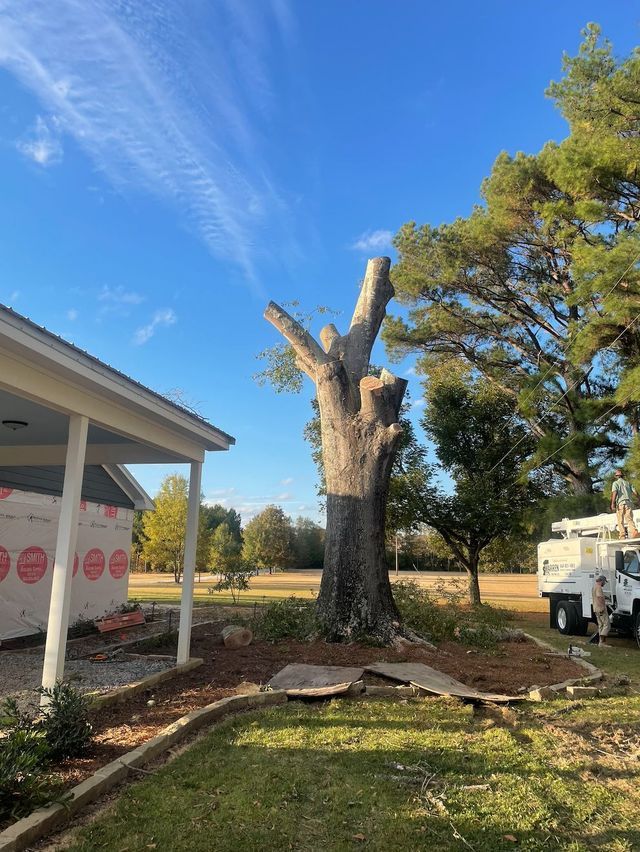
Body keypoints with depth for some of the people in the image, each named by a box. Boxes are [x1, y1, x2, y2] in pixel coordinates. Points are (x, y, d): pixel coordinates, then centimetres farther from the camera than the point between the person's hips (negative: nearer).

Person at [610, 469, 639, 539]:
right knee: (629, 519, -5)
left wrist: (612, 504, -16)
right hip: (629, 502, 3)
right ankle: (634, 531, -28)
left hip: (620, 503, -3)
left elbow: (614, 492, -8)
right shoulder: (628, 483, 21)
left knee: (620, 521, 2)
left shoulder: (615, 483, 9)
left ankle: (622, 535, -6)